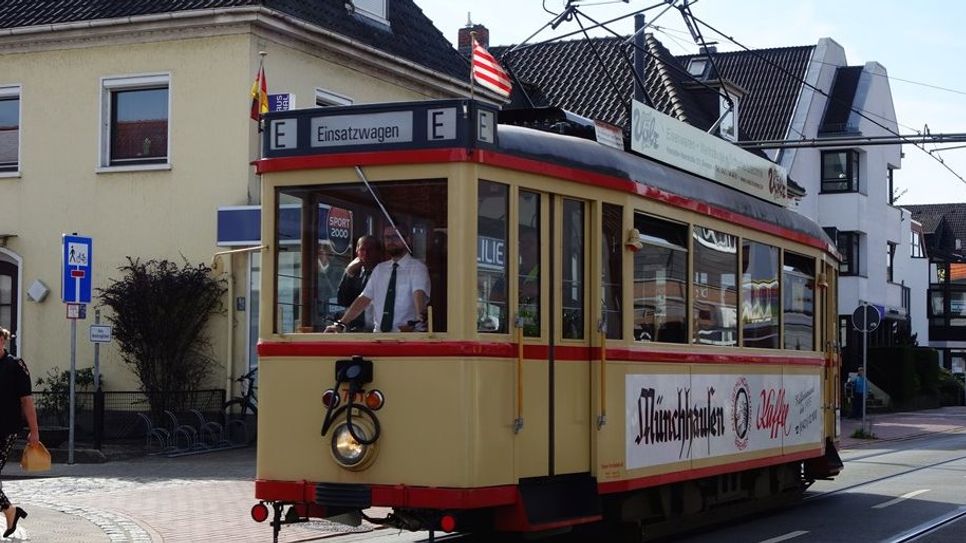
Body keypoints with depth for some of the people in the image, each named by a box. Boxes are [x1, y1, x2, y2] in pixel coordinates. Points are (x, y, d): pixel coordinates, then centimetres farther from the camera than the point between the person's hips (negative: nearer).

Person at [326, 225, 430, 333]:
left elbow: (419, 293, -18)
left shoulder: (417, 267, -1)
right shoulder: (380, 269, 16)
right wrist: (341, 324, 1)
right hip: (379, 334, 4)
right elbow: (364, 298, 11)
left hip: (407, 336, -4)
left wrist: (420, 318, -38)